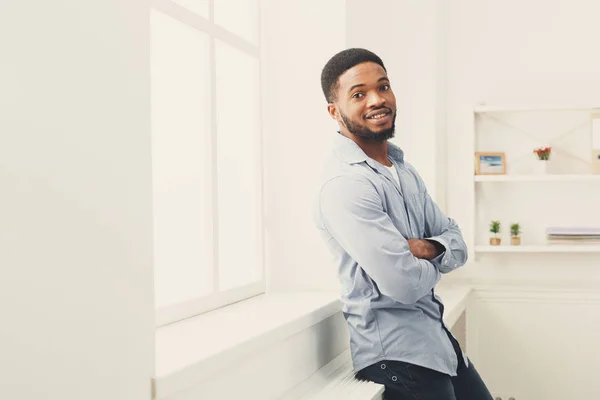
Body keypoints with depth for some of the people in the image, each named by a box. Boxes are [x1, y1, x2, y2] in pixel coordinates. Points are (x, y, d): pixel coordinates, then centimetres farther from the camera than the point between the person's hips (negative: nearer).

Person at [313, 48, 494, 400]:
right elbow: (407, 284, -25)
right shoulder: (344, 184, -22)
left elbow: (457, 244, 8)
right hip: (398, 351, -9)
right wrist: (435, 260, -3)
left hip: (436, 333, 9)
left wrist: (428, 248, -16)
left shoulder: (403, 168, 9)